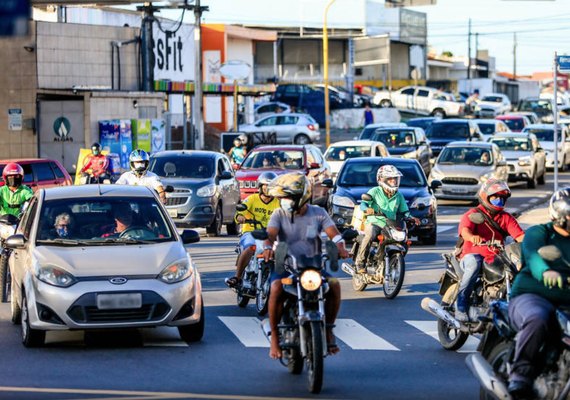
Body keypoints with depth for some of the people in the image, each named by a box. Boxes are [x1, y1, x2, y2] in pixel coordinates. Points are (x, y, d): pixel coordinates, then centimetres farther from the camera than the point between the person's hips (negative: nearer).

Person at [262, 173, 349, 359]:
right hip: (285, 266, -1)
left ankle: (328, 329, -6)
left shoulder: (318, 213, 5)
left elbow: (333, 233, -6)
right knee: (276, 288, -32)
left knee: (334, 284, -25)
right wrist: (268, 247, -37)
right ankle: (275, 336, -19)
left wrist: (340, 247, -29)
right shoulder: (279, 214, 3)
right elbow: (271, 234, -14)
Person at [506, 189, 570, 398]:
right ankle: (520, 375, -35)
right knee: (537, 320, -38)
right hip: (531, 295, -5)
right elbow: (532, 255, -17)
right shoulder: (539, 233, 6)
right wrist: (545, 271, -40)